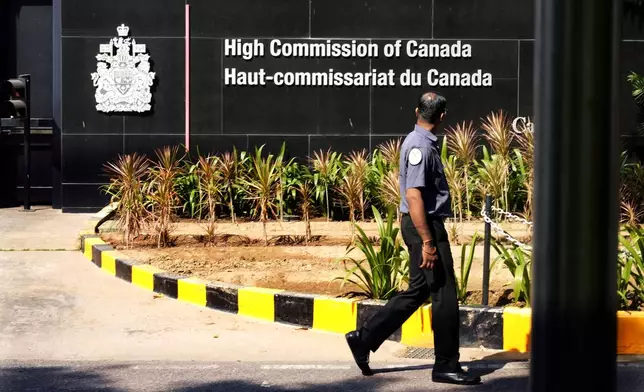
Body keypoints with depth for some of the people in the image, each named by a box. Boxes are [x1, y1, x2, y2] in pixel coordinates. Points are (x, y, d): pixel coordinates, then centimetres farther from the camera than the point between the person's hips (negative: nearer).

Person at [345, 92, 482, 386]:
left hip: (422, 225, 10)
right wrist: (428, 243, -25)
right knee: (444, 294, -3)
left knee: (418, 290, 15)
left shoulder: (419, 142, 13)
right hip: (425, 226, -10)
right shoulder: (421, 146, -18)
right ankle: (446, 366, 6)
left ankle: (365, 338, 17)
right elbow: (413, 195, -24)